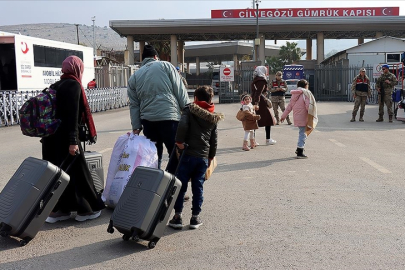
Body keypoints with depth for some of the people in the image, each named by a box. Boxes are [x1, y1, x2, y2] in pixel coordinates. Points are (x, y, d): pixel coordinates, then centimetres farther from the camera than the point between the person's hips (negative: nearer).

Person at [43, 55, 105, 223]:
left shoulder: (56, 86, 16)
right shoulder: (73, 85, -10)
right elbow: (71, 114, -19)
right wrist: (73, 141, -23)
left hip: (51, 137, 8)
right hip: (64, 138, -8)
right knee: (77, 172, 1)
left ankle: (57, 210, 17)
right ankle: (86, 210, 10)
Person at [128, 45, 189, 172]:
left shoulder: (134, 77, 17)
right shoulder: (165, 66, 7)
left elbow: (134, 105, 12)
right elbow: (181, 92, 1)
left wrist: (136, 127, 11)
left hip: (147, 121, 5)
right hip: (170, 118, -4)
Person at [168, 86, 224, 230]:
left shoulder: (190, 110, -3)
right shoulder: (214, 117, 12)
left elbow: (182, 125, -22)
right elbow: (214, 141, 14)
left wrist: (179, 141, -12)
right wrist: (211, 157, 22)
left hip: (188, 154, -4)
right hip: (204, 157, 4)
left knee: (180, 186, 4)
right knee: (198, 187, 9)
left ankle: (178, 216, 6)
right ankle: (195, 217, 13)